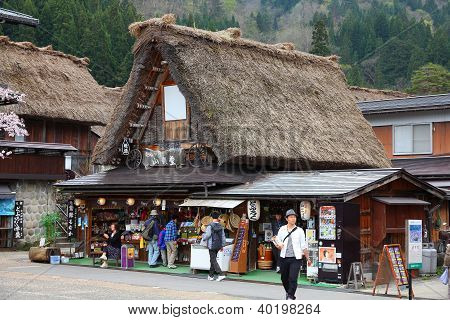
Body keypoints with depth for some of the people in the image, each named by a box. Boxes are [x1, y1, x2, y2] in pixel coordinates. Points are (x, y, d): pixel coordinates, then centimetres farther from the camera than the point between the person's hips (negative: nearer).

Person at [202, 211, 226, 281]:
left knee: (213, 260, -5)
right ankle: (211, 275, 21)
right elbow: (223, 236, 7)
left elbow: (207, 235, -17)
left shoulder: (210, 226, -13)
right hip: (218, 246, 6)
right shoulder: (220, 226, 5)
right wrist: (222, 245, 16)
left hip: (212, 246, -6)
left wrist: (203, 236, 6)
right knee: (213, 260, 16)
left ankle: (221, 275, -16)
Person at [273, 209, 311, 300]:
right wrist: (279, 245, -11)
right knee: (284, 278, 12)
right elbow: (277, 240, 13)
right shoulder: (282, 229, 8)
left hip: (295, 258, -2)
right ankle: (288, 292, 36)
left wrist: (308, 258, 7)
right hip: (284, 258, 2)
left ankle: (290, 296, -6)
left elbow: (304, 246, 7)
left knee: (293, 278, -13)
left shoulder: (299, 231, 4)